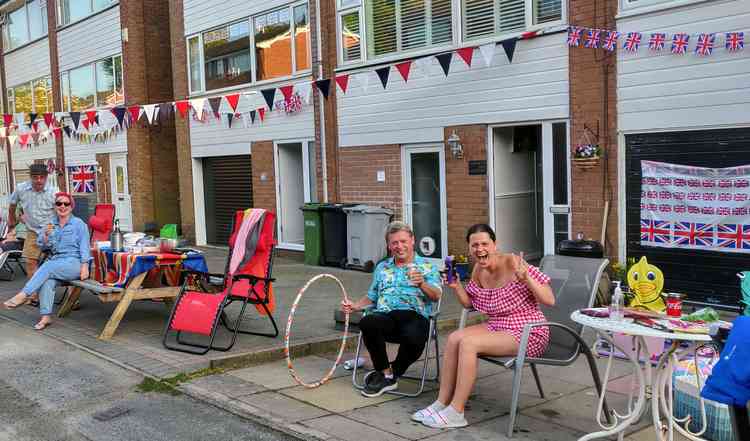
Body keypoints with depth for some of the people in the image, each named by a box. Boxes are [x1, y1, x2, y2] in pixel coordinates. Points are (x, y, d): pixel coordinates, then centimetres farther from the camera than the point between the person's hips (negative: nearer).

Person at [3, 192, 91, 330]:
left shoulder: (79, 224, 4)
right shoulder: (51, 224, 17)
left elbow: (84, 246, -2)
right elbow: (42, 245, 14)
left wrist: (85, 266, -14)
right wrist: (46, 234, -7)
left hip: (74, 262, -4)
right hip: (56, 261, 4)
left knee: (47, 267, -31)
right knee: (48, 280, -29)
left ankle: (23, 295, -28)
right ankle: (46, 317, -32)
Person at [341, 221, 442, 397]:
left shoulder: (427, 266, 14)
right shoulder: (382, 268, 27)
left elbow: (436, 295, -2)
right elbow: (371, 297, 32)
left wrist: (422, 284, -23)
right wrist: (355, 306, 13)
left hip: (414, 315, -3)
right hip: (384, 315, 3)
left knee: (414, 336, -39)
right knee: (367, 323, -34)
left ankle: (392, 373, -6)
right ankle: (385, 372, -12)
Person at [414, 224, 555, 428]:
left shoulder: (513, 263, -18)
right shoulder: (478, 270, 3)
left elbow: (550, 300, -19)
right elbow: (469, 303, 19)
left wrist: (526, 278, -34)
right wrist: (456, 286, 0)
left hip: (527, 333, -7)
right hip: (497, 327, 7)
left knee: (468, 342, -23)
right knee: (454, 338, -9)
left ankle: (455, 413, -14)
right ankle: (442, 403, 0)